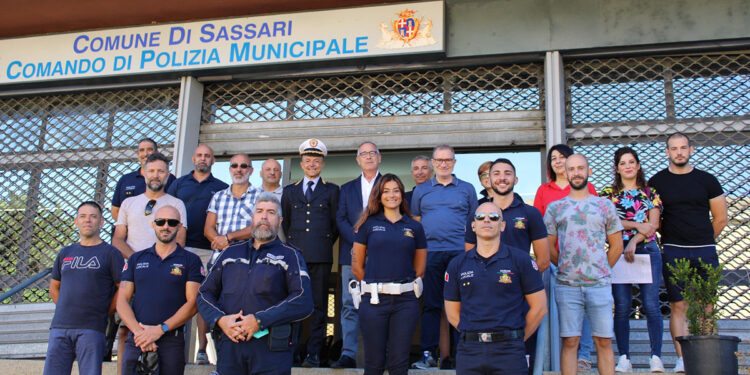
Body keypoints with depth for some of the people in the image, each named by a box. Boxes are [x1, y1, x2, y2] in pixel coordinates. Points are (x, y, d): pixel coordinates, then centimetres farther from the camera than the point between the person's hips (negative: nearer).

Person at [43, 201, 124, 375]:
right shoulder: (65, 253, 17)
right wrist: (65, 309, 13)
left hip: (91, 329, -4)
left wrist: (105, 313, -3)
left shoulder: (110, 253, 2)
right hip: (60, 328, 4)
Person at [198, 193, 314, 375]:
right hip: (229, 345, 3)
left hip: (271, 349, -3)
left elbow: (303, 302, -8)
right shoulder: (230, 253, 18)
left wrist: (259, 320, -15)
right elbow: (204, 293, 15)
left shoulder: (289, 255, 5)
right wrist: (220, 319, -5)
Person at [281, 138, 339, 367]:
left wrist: (324, 245, 7)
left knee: (319, 306, -1)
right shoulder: (290, 191, 17)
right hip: (295, 254, 2)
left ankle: (313, 353, 3)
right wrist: (292, 245, 13)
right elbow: (285, 223, 20)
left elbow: (335, 224, 12)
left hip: (320, 256, -1)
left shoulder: (331, 191, 11)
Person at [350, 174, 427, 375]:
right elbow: (357, 267, 6)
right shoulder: (368, 224, 5)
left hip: (406, 300, 1)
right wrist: (374, 286, 6)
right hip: (374, 299, -1)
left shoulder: (415, 227, 9)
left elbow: (419, 269, 12)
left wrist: (403, 286, 8)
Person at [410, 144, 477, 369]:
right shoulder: (421, 191, 15)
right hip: (430, 253, 1)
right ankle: (428, 354, 3)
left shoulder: (467, 189, 12)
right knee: (431, 304, 1)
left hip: (460, 253, 0)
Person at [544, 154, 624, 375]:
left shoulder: (605, 205, 10)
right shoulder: (554, 208, 9)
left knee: (604, 341, 2)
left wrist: (601, 271, 9)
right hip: (567, 285, 0)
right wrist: (564, 268, 7)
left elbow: (617, 245, 13)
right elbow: (549, 247, 12)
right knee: (570, 342, 1)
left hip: (600, 284, 0)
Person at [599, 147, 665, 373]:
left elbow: (653, 225, 1)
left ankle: (656, 357, 4)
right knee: (622, 307, -2)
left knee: (651, 305, -4)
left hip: (647, 251, 0)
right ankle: (624, 358, 4)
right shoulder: (607, 193, 9)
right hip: (618, 252, 0)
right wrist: (636, 225, -10)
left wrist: (633, 240, -14)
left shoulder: (650, 193, 11)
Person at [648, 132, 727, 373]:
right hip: (673, 253, -1)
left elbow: (720, 219, 12)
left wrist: (701, 242, 11)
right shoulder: (657, 182, 5)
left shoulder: (707, 180, 7)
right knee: (678, 306, -3)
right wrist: (672, 241, 2)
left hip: (705, 252, 1)